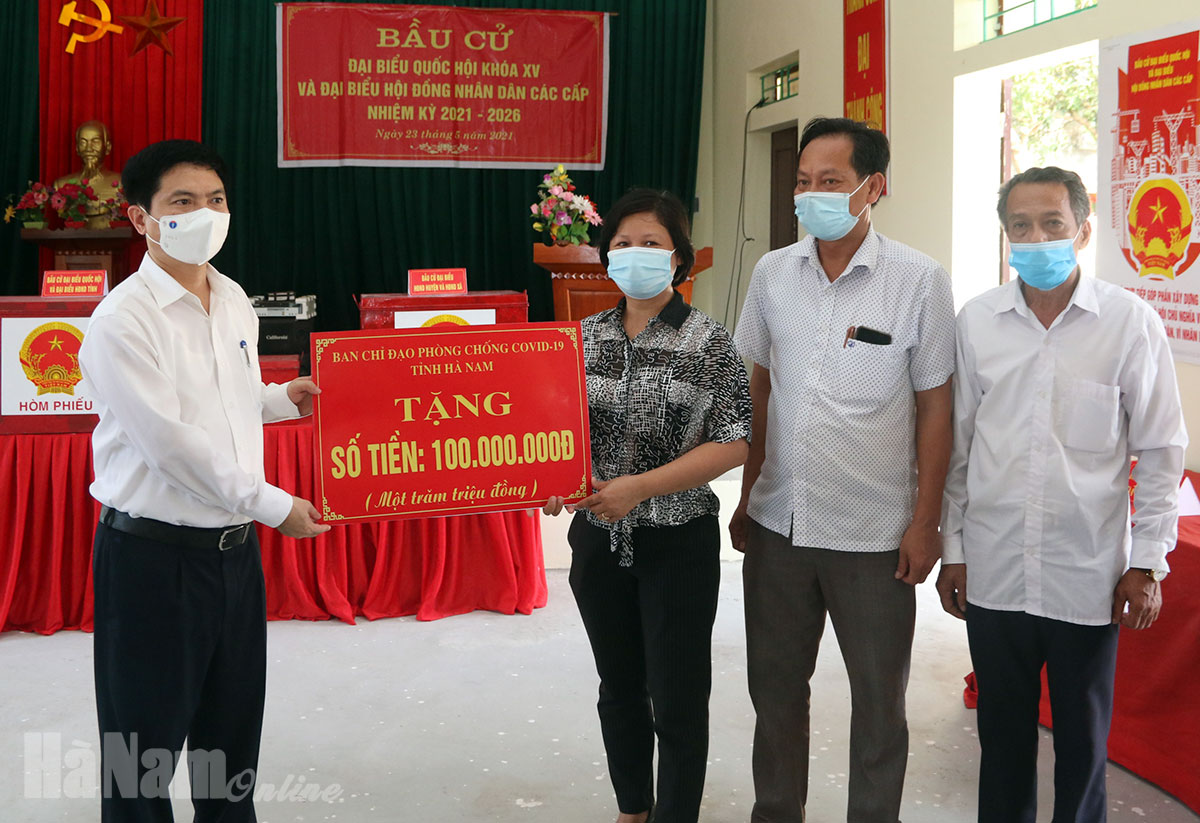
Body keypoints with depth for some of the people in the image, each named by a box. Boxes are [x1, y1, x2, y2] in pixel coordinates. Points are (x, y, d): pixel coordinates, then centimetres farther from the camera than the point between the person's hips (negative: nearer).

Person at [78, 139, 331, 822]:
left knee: (234, 732, 19)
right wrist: (274, 506, -15)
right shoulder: (122, 321, -16)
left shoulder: (235, 301, 8)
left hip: (237, 546, 7)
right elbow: (172, 442, -21)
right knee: (146, 742, 7)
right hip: (155, 554, -7)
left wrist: (284, 398, 6)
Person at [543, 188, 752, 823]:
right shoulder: (586, 336, 4)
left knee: (677, 699, 3)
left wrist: (639, 487, -21)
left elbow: (733, 444, -13)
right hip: (599, 537, 5)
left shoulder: (707, 342, -9)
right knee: (619, 687, 18)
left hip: (678, 541, -4)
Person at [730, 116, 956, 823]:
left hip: (874, 534, -4)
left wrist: (925, 522, -8)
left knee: (878, 698, 10)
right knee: (775, 684, 17)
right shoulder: (773, 273, 2)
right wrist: (747, 496, 10)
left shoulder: (920, 281, -10)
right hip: (779, 522, 4)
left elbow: (935, 407, -6)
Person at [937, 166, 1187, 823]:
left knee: (1083, 741, 11)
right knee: (1003, 732, 15)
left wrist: (1147, 564, -2)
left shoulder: (1130, 322, -5)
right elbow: (956, 447, 8)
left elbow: (1160, 451, 0)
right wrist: (952, 549, 8)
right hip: (993, 572, 2)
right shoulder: (976, 321, 2)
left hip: (1089, 575, -2)